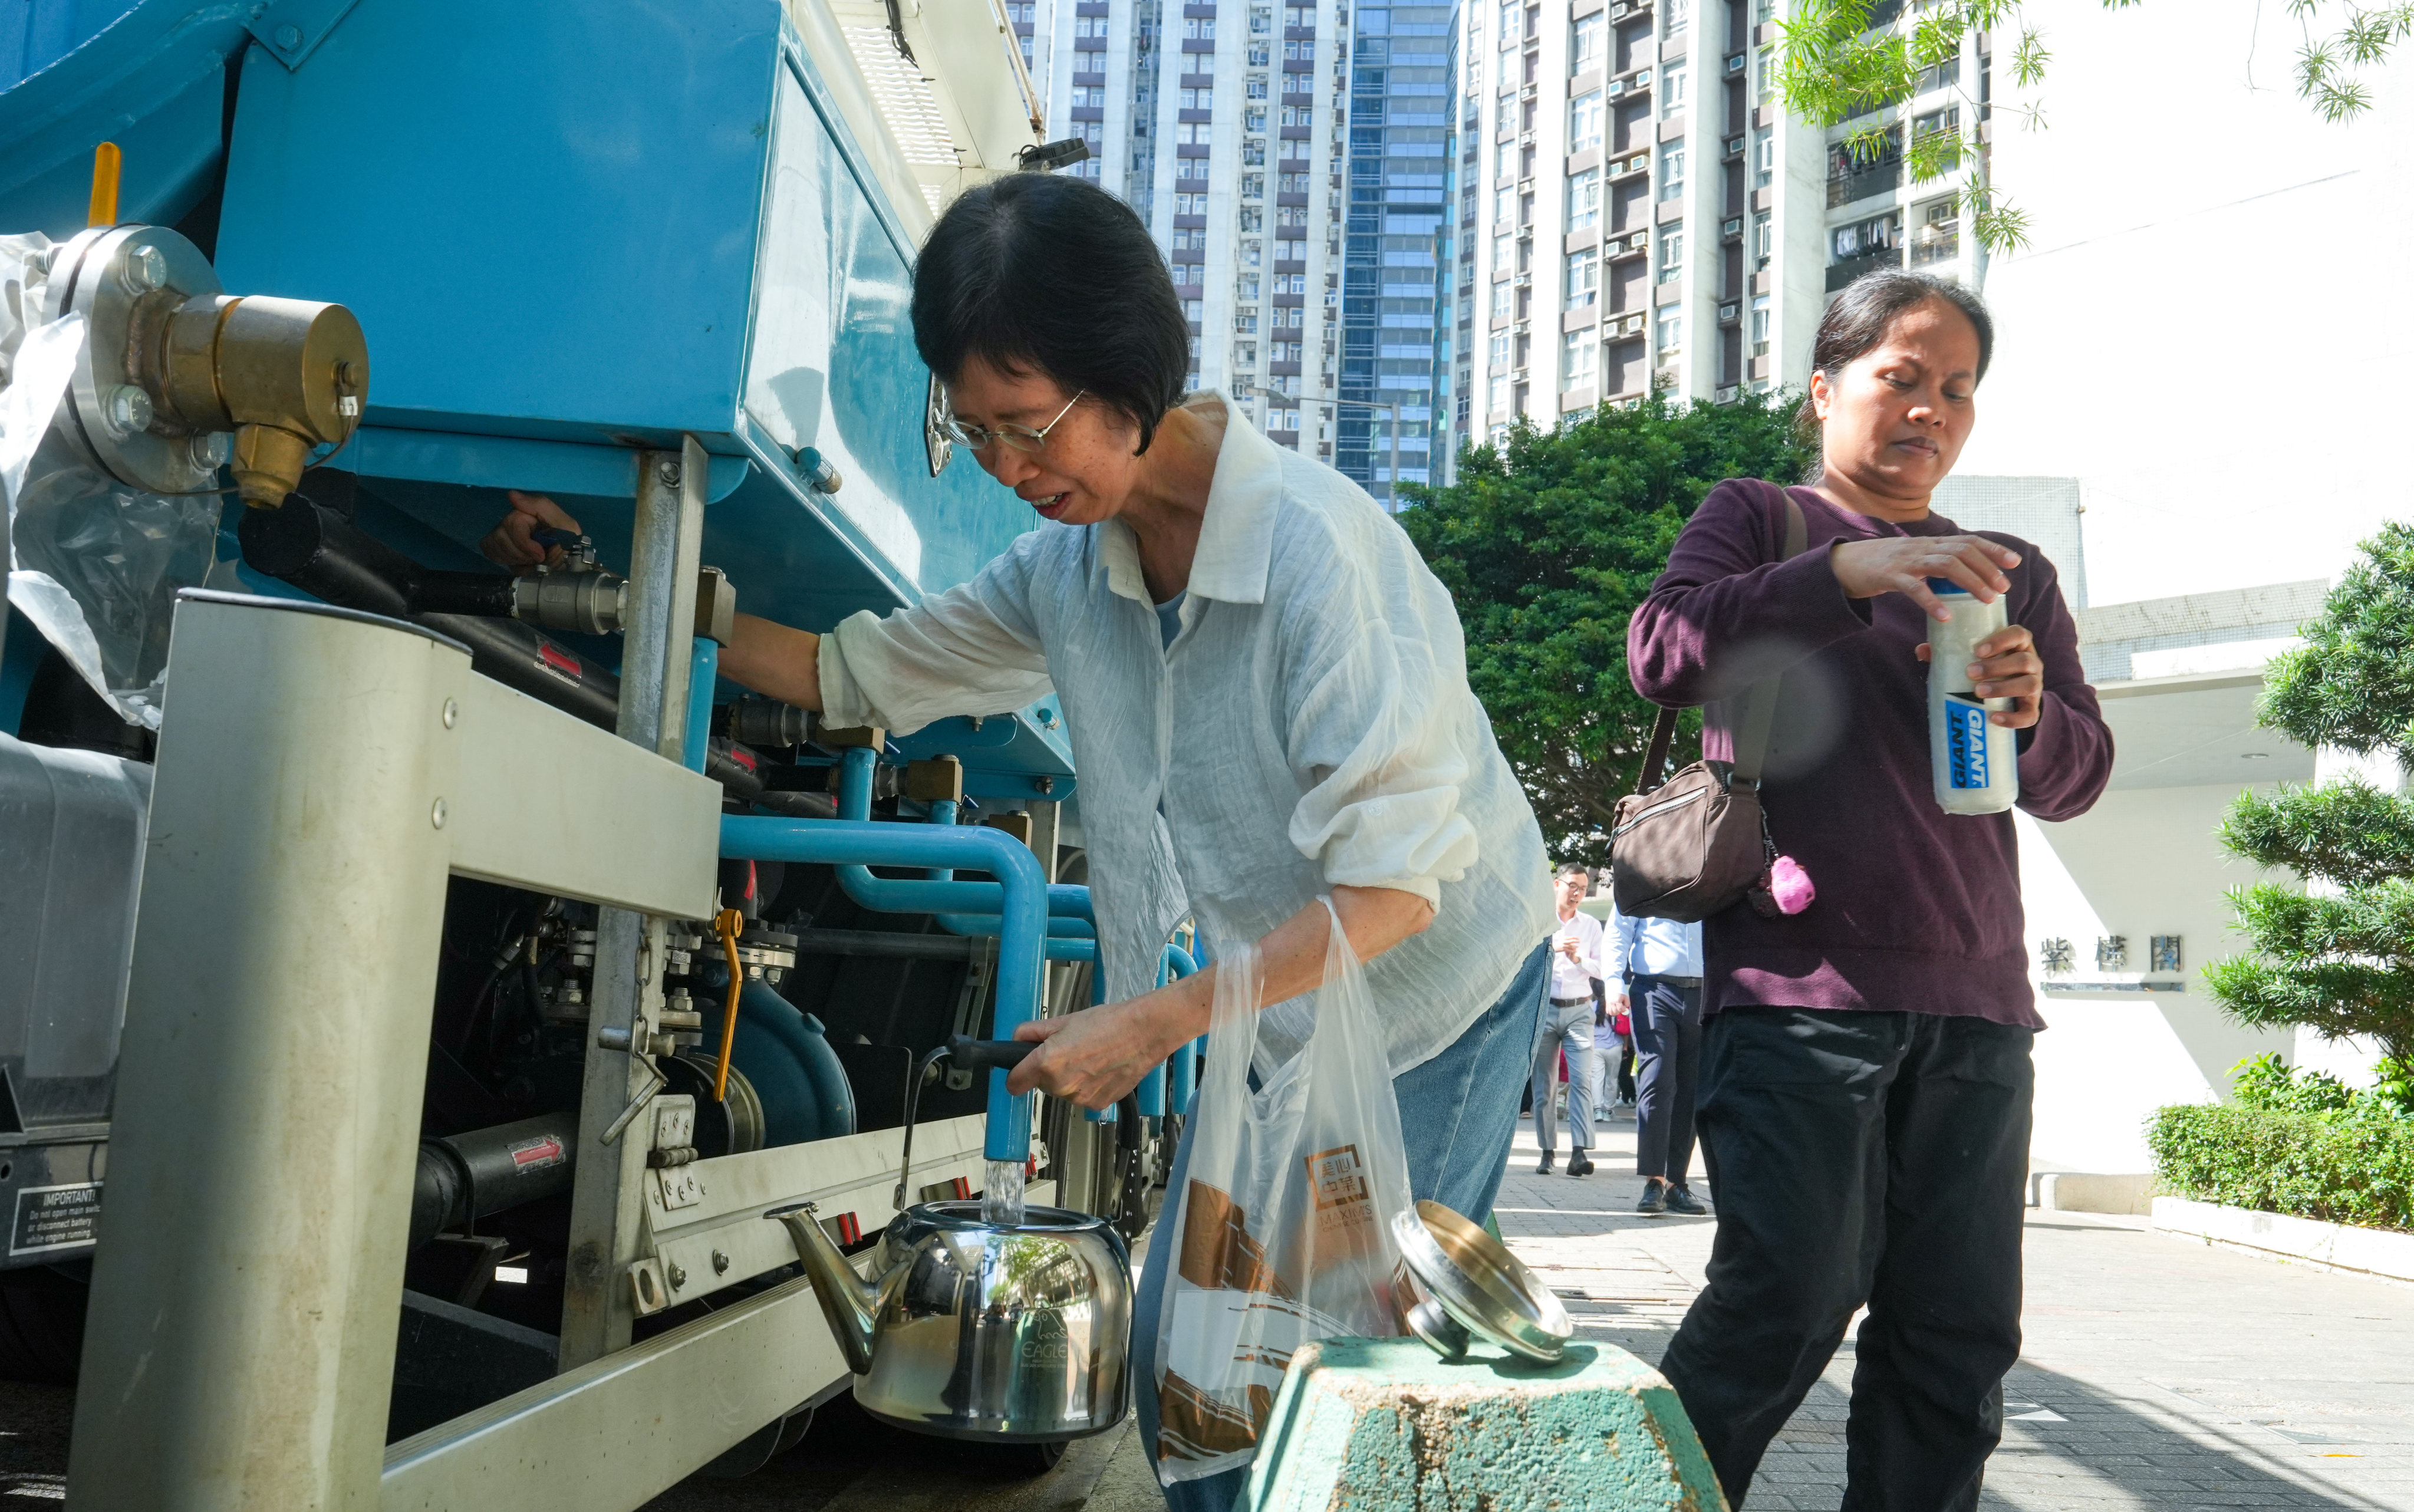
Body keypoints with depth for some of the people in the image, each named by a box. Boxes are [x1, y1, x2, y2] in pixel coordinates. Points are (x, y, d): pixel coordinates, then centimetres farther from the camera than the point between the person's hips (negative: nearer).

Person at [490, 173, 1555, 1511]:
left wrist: (1154, 1023, -26)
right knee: (1172, 1362, 9)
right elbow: (850, 671, 7)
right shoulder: (1067, 567, -5)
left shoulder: (1317, 549, -28)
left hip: (1438, 989, -6)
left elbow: (1393, 882, -27)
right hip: (1272, 1004, 7)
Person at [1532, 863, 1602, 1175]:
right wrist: (1551, 948, -18)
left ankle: (1579, 1152, -19)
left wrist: (1578, 959, -10)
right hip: (1544, 1009, -1)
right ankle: (1547, 1152, 8)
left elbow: (1601, 969, 8)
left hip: (1579, 1011, 1)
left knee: (1582, 1080, -13)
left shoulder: (1592, 925, 13)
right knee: (1543, 1084, 1)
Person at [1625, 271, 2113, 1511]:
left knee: (1957, 1334, 3)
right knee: (1794, 1296, -15)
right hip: (1801, 982, -5)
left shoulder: (2012, 574, 23)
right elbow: (1663, 651, -8)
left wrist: (2035, 713, -6)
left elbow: (2078, 777, 17)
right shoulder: (1760, 518, 11)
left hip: (1975, 1002, 5)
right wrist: (1848, 570, -19)